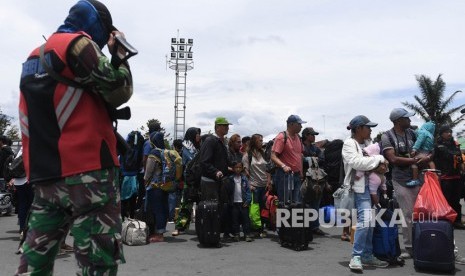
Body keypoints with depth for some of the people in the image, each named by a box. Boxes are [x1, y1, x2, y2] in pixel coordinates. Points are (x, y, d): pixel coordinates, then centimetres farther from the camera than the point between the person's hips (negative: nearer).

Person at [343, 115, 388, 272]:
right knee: (365, 219, -18)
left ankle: (367, 256, 17)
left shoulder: (368, 142, 15)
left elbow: (379, 162, 16)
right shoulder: (349, 144, -7)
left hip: (373, 185, 8)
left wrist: (380, 165, -9)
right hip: (360, 187, -8)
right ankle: (356, 257, -11)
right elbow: (357, 162, -24)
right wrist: (378, 159, -16)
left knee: (369, 221, 9)